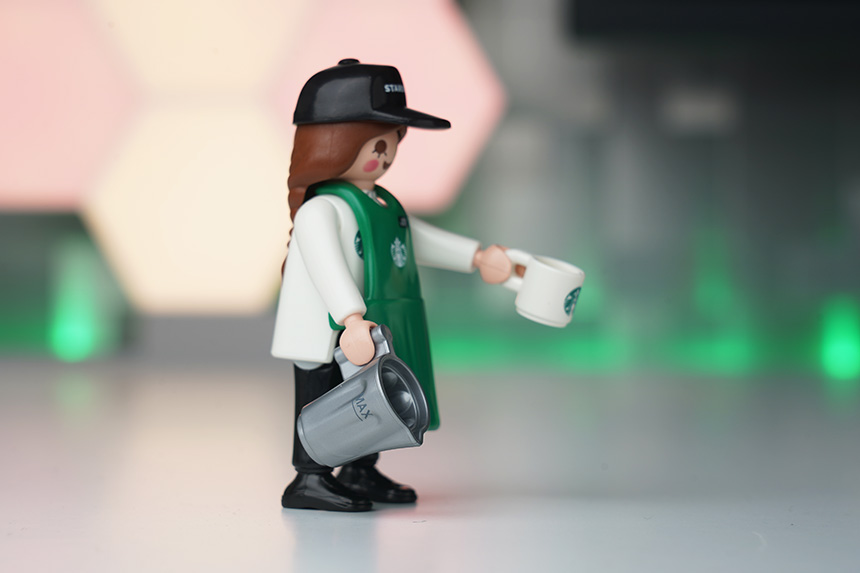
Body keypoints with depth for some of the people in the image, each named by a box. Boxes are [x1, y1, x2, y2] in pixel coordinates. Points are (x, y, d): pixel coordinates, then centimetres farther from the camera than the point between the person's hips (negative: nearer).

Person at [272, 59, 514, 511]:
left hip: (374, 335, 10)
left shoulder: (385, 205, 13)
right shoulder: (320, 210, -19)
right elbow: (326, 265, -32)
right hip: (328, 337, -10)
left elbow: (418, 239, 25)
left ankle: (360, 472, 31)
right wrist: (353, 319, -44)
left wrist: (477, 257, 21)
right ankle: (309, 478, 3)